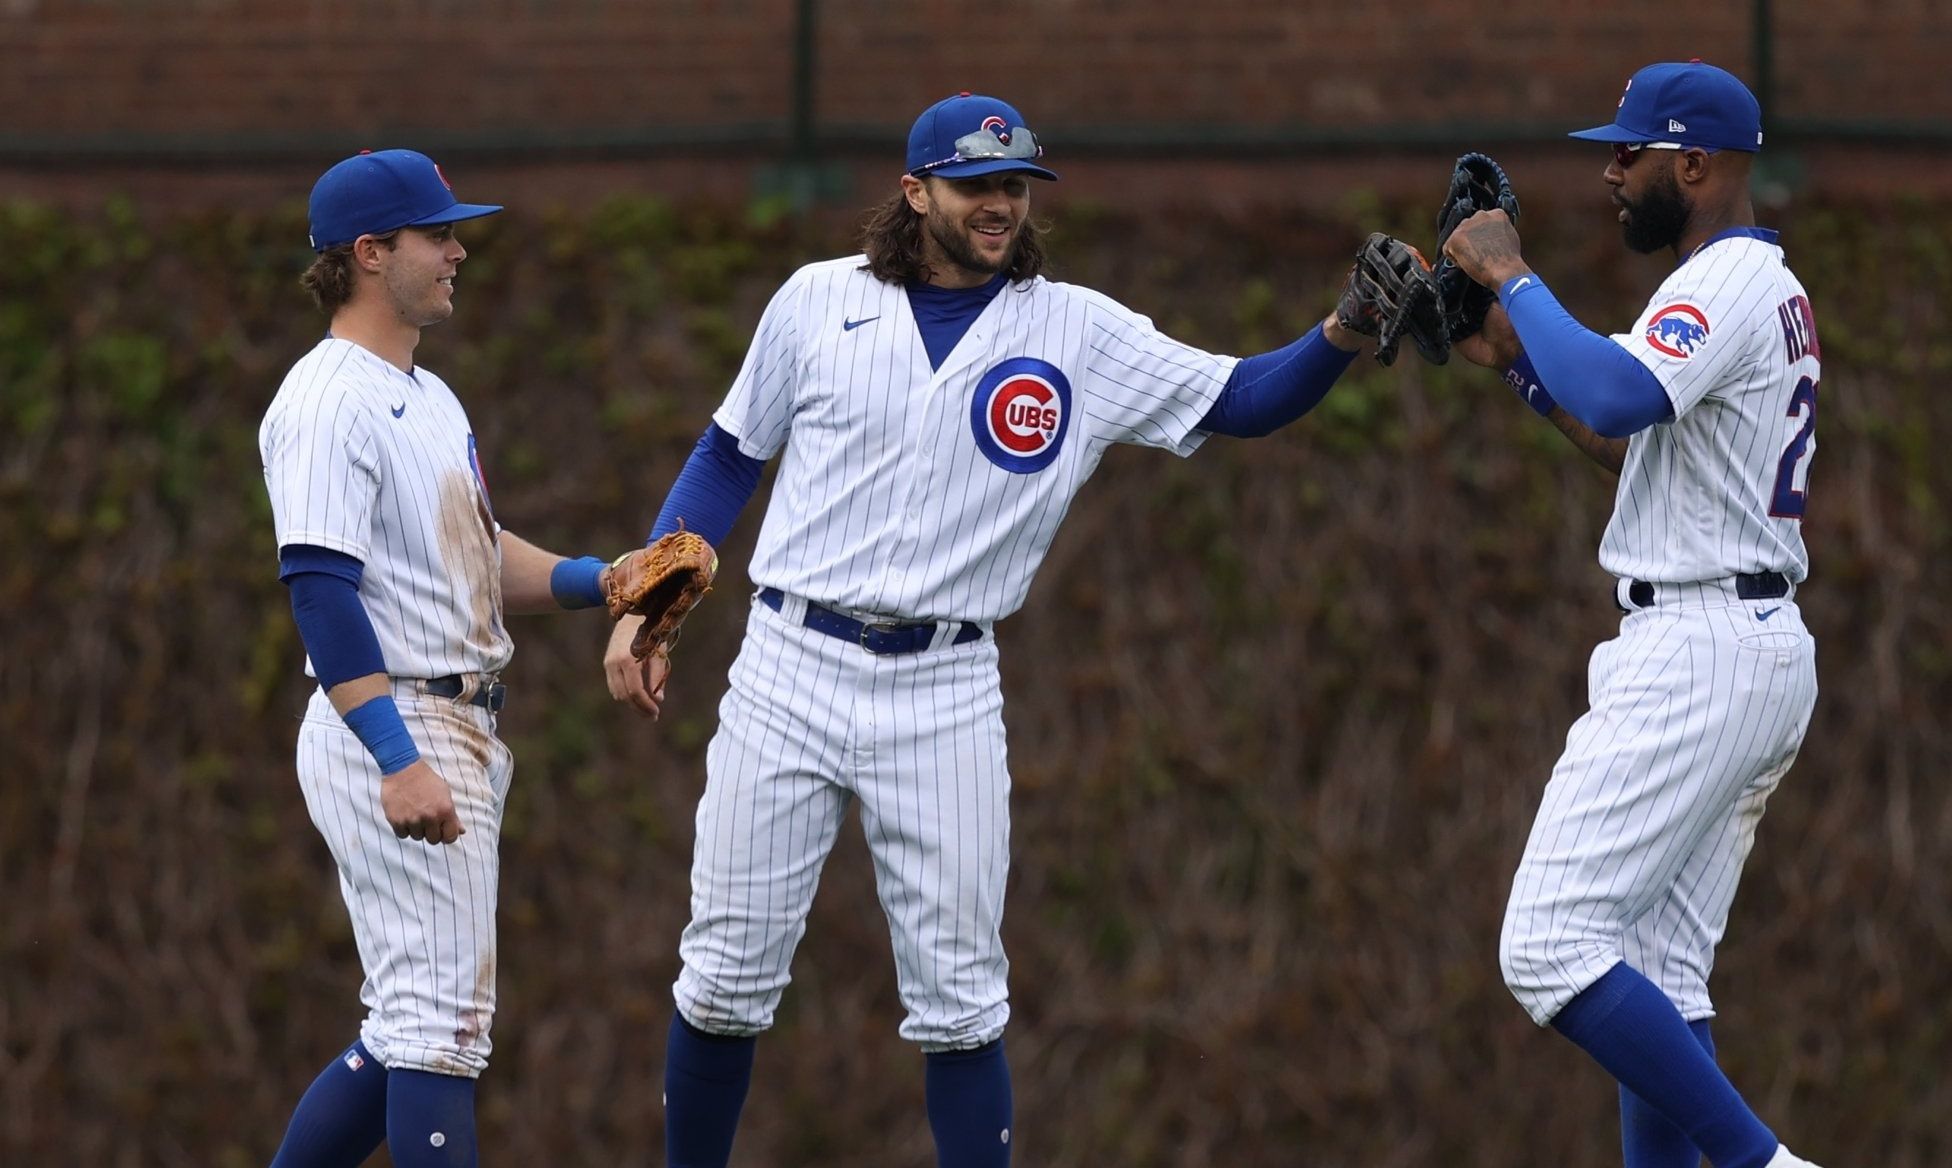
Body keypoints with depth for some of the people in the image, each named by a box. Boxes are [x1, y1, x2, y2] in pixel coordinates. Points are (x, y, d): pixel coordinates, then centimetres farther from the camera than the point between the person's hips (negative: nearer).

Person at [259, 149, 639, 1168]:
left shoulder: (426, 396, 19)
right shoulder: (328, 401, -14)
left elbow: (476, 556, 24)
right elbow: (319, 587, -22)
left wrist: (597, 581, 6)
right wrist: (398, 761, -30)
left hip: (460, 730, 10)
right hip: (386, 735, -10)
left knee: (416, 1025, 12)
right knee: (442, 1018, -11)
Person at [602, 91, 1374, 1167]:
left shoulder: (1078, 334, 2)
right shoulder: (821, 303, 2)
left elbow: (1239, 401, -2)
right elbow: (728, 456, 10)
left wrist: (1344, 335, -21)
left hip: (946, 693, 0)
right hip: (791, 666, 0)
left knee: (960, 997, 0)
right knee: (730, 971, 3)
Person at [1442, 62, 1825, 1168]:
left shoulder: (1726, 286, -14)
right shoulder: (1771, 289, 19)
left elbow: (1612, 397, -32)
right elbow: (1642, 443, 28)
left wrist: (1511, 276, -19)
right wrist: (1519, 359, 20)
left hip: (1698, 655, -11)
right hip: (1766, 651, 11)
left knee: (1551, 948, -14)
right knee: (1657, 977, 10)